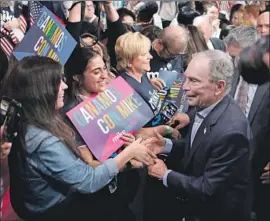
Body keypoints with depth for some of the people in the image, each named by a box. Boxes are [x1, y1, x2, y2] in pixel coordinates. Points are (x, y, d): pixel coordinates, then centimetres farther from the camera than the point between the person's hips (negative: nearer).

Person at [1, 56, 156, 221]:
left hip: (57, 196, 8)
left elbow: (70, 153, 4)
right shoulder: (43, 141, -35)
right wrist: (129, 152, -18)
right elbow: (89, 181, -28)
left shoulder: (36, 123, -6)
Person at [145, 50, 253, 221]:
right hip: (197, 194, 7)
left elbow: (207, 189, -26)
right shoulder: (203, 106, -9)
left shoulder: (231, 131, -33)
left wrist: (166, 175, -16)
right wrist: (167, 146, -7)